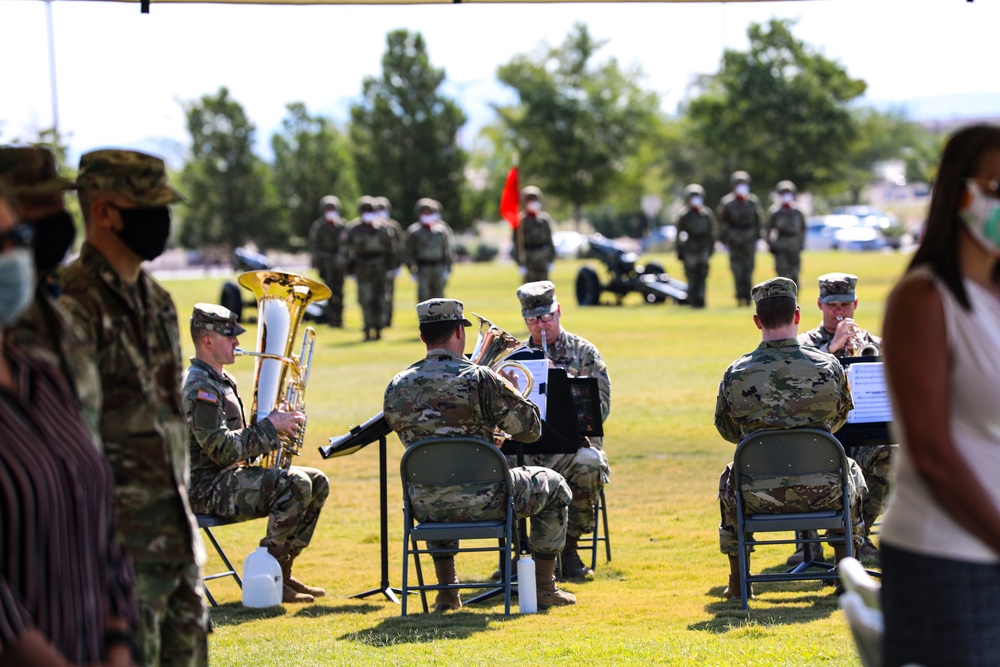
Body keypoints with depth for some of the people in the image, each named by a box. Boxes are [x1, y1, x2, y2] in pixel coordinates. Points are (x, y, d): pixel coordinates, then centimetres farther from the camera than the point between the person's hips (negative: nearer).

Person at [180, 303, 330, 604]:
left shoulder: (222, 381, 19)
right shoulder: (199, 387, -16)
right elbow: (222, 450, -23)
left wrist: (277, 423, 4)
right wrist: (270, 427, -16)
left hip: (229, 477, 11)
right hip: (208, 488, -11)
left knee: (317, 482, 6)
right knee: (296, 484, -27)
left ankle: (282, 570, 6)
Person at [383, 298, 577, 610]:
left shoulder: (396, 388, 0)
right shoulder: (479, 379, -14)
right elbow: (530, 429, -9)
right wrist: (508, 391, 11)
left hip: (428, 508, 4)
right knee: (554, 486, 21)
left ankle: (446, 590, 36)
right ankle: (543, 588, 22)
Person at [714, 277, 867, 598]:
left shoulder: (735, 374, -10)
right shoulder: (828, 366, -9)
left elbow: (727, 430, 7)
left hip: (759, 495, 0)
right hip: (823, 493, 0)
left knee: (728, 479, 36)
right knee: (851, 470, 35)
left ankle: (737, 581, 39)